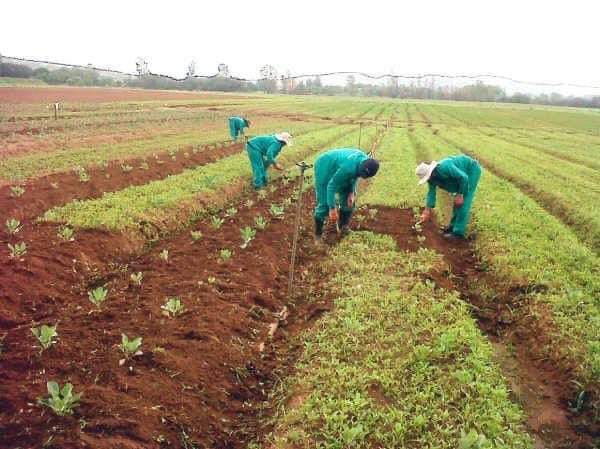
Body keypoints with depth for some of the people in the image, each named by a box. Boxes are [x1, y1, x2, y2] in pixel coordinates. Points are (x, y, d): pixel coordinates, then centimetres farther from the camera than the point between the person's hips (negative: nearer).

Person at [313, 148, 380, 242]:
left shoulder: (365, 160, -18)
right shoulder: (348, 167, -42)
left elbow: (355, 176, 1)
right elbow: (331, 185, -34)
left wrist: (351, 192, -11)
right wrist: (332, 208, -32)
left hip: (337, 168, 8)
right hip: (324, 168, -8)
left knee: (349, 201, 4)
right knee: (324, 203, -11)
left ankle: (343, 228, 17)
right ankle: (318, 236, 1)